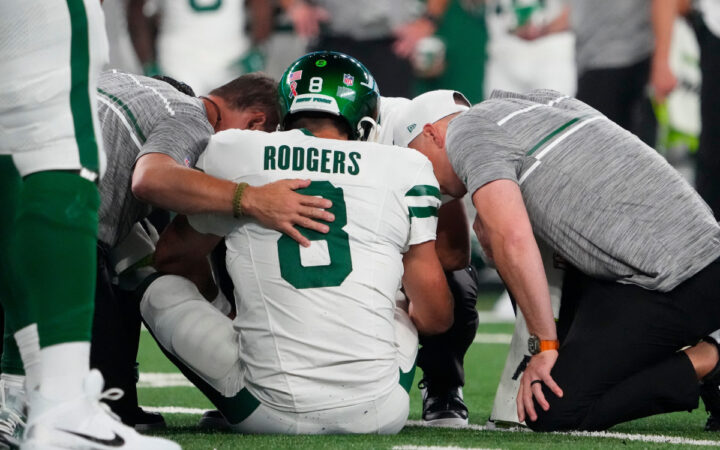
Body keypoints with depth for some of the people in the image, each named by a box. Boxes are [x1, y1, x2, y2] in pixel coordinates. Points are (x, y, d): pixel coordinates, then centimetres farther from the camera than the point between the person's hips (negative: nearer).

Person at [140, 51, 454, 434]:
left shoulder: (230, 155, 6)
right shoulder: (403, 169, 6)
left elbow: (170, 258, 23)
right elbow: (436, 317, 10)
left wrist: (206, 287, 46)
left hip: (275, 414, -2)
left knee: (162, 291, 20)